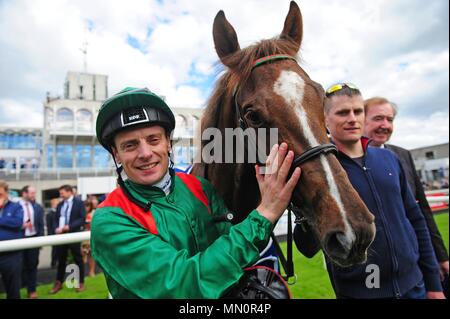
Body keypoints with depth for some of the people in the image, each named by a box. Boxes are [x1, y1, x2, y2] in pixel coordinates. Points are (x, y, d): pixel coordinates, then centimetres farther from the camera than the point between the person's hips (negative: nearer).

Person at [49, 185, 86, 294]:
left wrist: (69, 226, -20)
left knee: (78, 259, 6)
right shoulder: (59, 205, 12)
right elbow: (56, 219, 13)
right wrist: (57, 228, -7)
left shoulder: (79, 202, -5)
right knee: (61, 260, 12)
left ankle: (81, 283, 18)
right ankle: (58, 283, 25)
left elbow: (82, 219, -11)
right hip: (61, 234, 5)